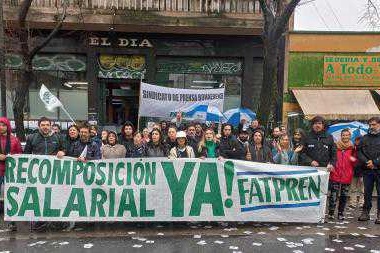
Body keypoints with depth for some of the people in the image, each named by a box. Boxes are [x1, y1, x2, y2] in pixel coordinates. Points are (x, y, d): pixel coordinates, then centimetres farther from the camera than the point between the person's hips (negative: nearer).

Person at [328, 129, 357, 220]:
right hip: (335, 174, -2)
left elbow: (355, 163, 10)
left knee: (344, 195, 9)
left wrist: (354, 159, -9)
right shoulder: (336, 146, 1)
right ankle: (331, 213, 8)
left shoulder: (352, 148, 7)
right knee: (333, 195, -3)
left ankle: (341, 213, 22)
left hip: (347, 175, 2)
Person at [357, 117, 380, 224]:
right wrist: (366, 162, -10)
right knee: (367, 193, 10)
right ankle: (365, 212, 18)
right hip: (367, 170, 3)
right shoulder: (365, 138, 12)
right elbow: (359, 152, 5)